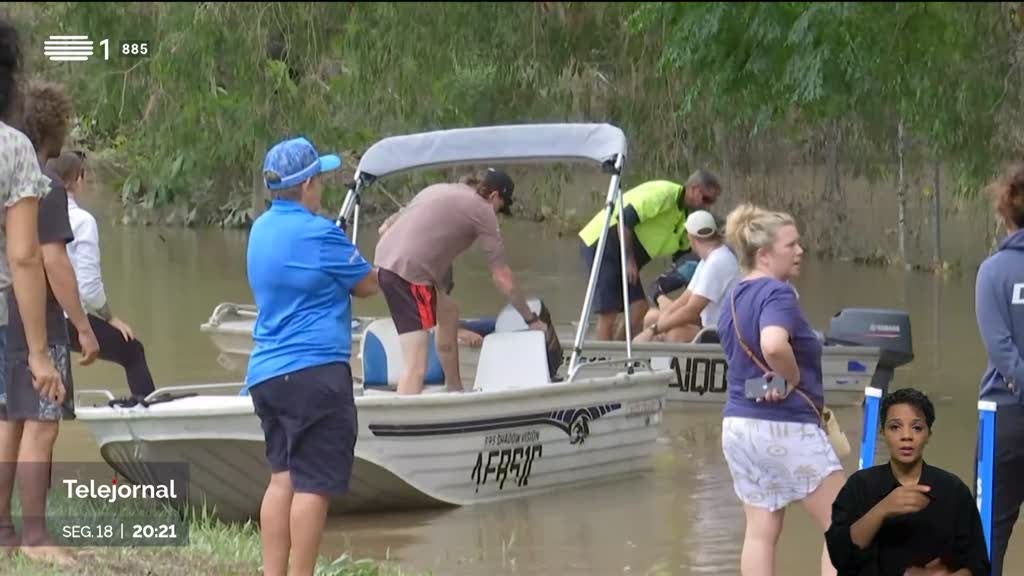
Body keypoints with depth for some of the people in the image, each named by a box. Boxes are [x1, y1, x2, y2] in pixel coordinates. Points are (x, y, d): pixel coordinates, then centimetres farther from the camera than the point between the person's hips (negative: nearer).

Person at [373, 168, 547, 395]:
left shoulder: (440, 189, 24)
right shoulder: (483, 211, 2)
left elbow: (387, 226, 24)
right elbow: (502, 277, 4)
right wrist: (531, 319, 13)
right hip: (409, 272, -9)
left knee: (449, 312, 30)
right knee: (417, 368, -13)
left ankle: (454, 391, 38)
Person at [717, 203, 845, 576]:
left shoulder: (733, 298, 14)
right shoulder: (777, 294, -16)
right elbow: (774, 345, -36)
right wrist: (794, 380, -18)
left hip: (737, 423, 9)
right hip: (786, 426, -9)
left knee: (761, 531, 9)